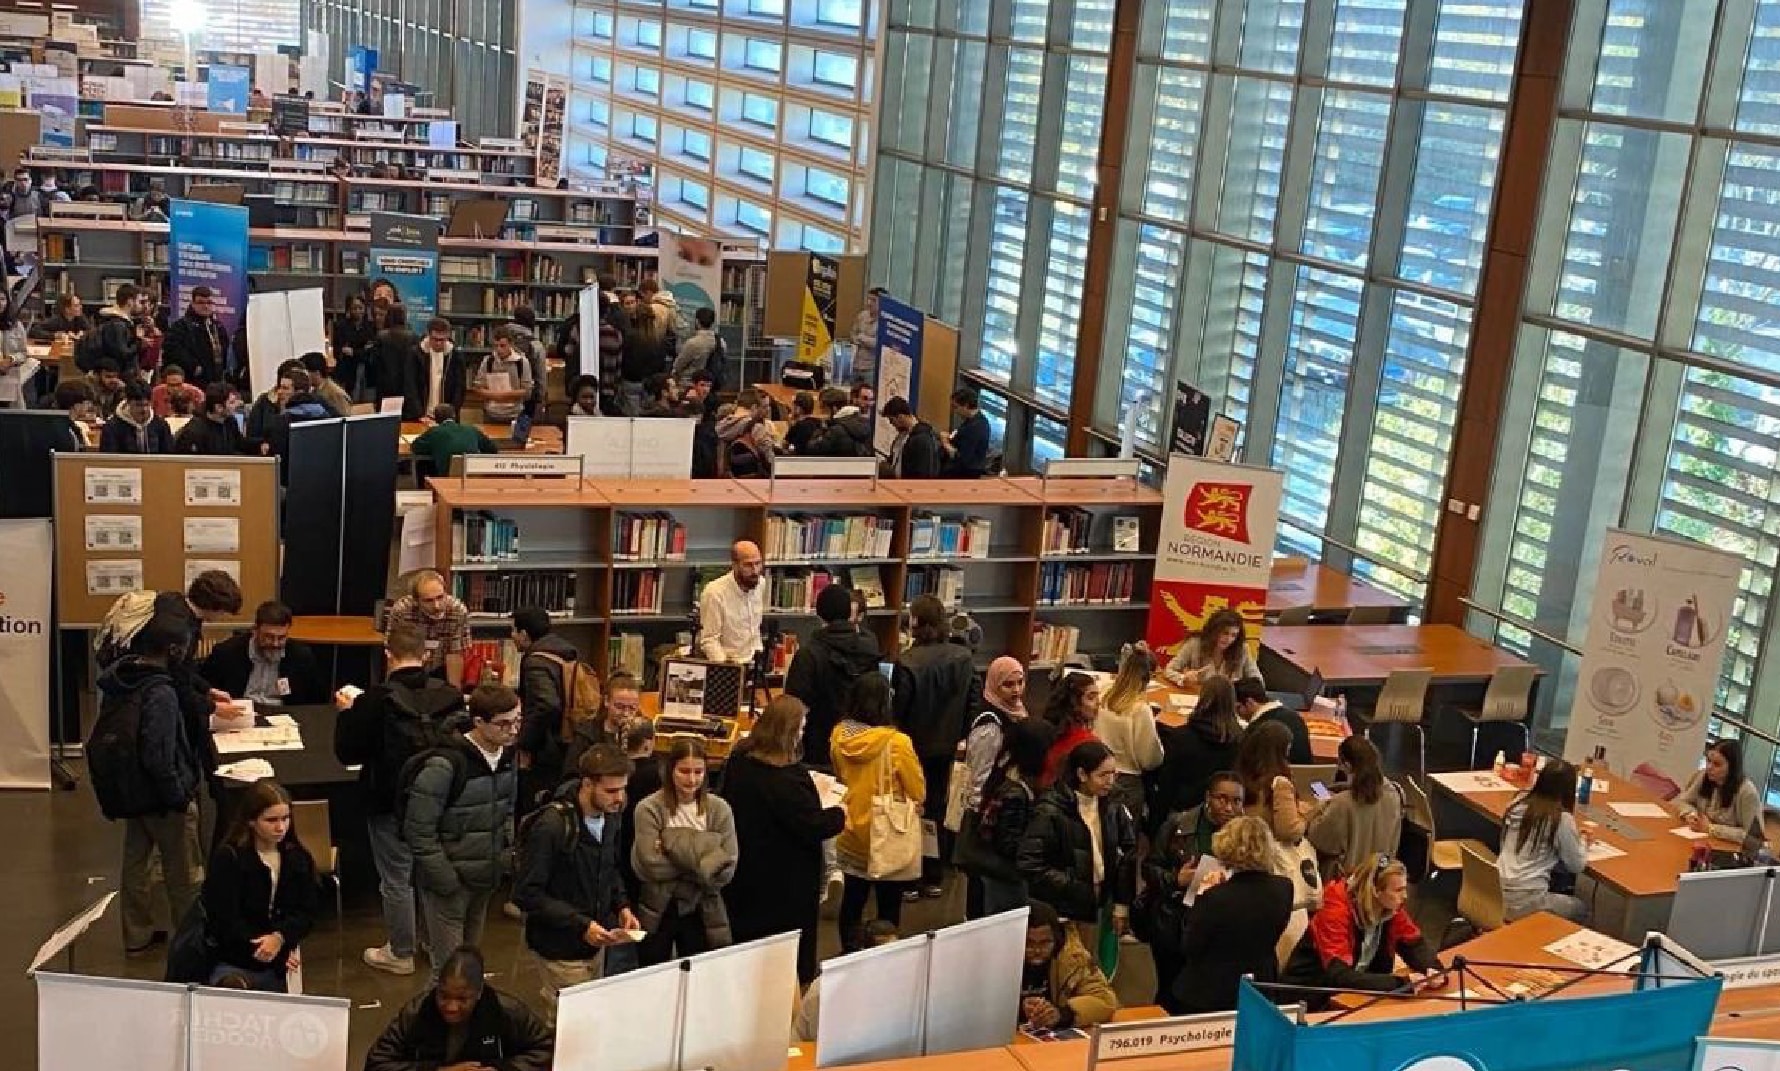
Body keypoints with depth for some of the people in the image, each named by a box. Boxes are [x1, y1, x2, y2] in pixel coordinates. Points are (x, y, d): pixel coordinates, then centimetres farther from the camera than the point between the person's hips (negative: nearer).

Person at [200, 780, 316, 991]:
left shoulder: (299, 859, 5)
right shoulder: (226, 858, -8)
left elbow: (307, 913, 1)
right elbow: (223, 920, -12)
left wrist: (280, 937, -19)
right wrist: (262, 949, -15)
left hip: (282, 966, 4)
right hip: (233, 966, -4)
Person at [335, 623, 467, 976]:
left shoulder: (377, 700, -20)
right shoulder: (450, 696, -8)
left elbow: (347, 753, -12)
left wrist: (347, 712, 3)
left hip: (391, 804, -4)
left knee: (396, 880, 10)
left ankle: (400, 953, 20)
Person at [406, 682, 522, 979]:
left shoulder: (507, 756, 0)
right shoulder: (444, 765, -22)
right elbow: (418, 830, -19)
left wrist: (507, 853, 5)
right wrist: (447, 881, -17)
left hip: (487, 877, 7)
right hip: (449, 880, -7)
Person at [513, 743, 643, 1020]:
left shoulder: (611, 816, 0)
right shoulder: (551, 826, -22)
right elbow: (526, 893, -20)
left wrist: (621, 905, 0)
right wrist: (580, 925, -24)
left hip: (596, 941, 7)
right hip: (562, 947, -7)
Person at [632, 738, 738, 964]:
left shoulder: (719, 809, -2)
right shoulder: (649, 808, -9)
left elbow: (726, 869, -10)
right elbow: (650, 865, -18)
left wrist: (673, 843, -16)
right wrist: (701, 861, -13)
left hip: (703, 912, 2)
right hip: (657, 911, -2)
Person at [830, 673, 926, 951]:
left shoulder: (839, 736, -10)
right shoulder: (897, 743, -23)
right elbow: (918, 792, -12)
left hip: (851, 837, 4)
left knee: (852, 899, 18)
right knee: (889, 906, 10)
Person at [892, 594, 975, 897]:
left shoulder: (908, 662, -23)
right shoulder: (963, 657, -8)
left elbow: (898, 710, -17)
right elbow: (971, 701, 0)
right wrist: (959, 736, 11)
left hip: (915, 746, -4)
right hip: (946, 747, 4)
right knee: (938, 809, 17)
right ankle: (932, 878, 23)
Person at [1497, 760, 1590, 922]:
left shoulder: (1517, 804, 4)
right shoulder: (1561, 818, -12)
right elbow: (1577, 866, -1)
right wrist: (1582, 840, 17)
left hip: (1497, 894, 6)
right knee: (1581, 909, 23)